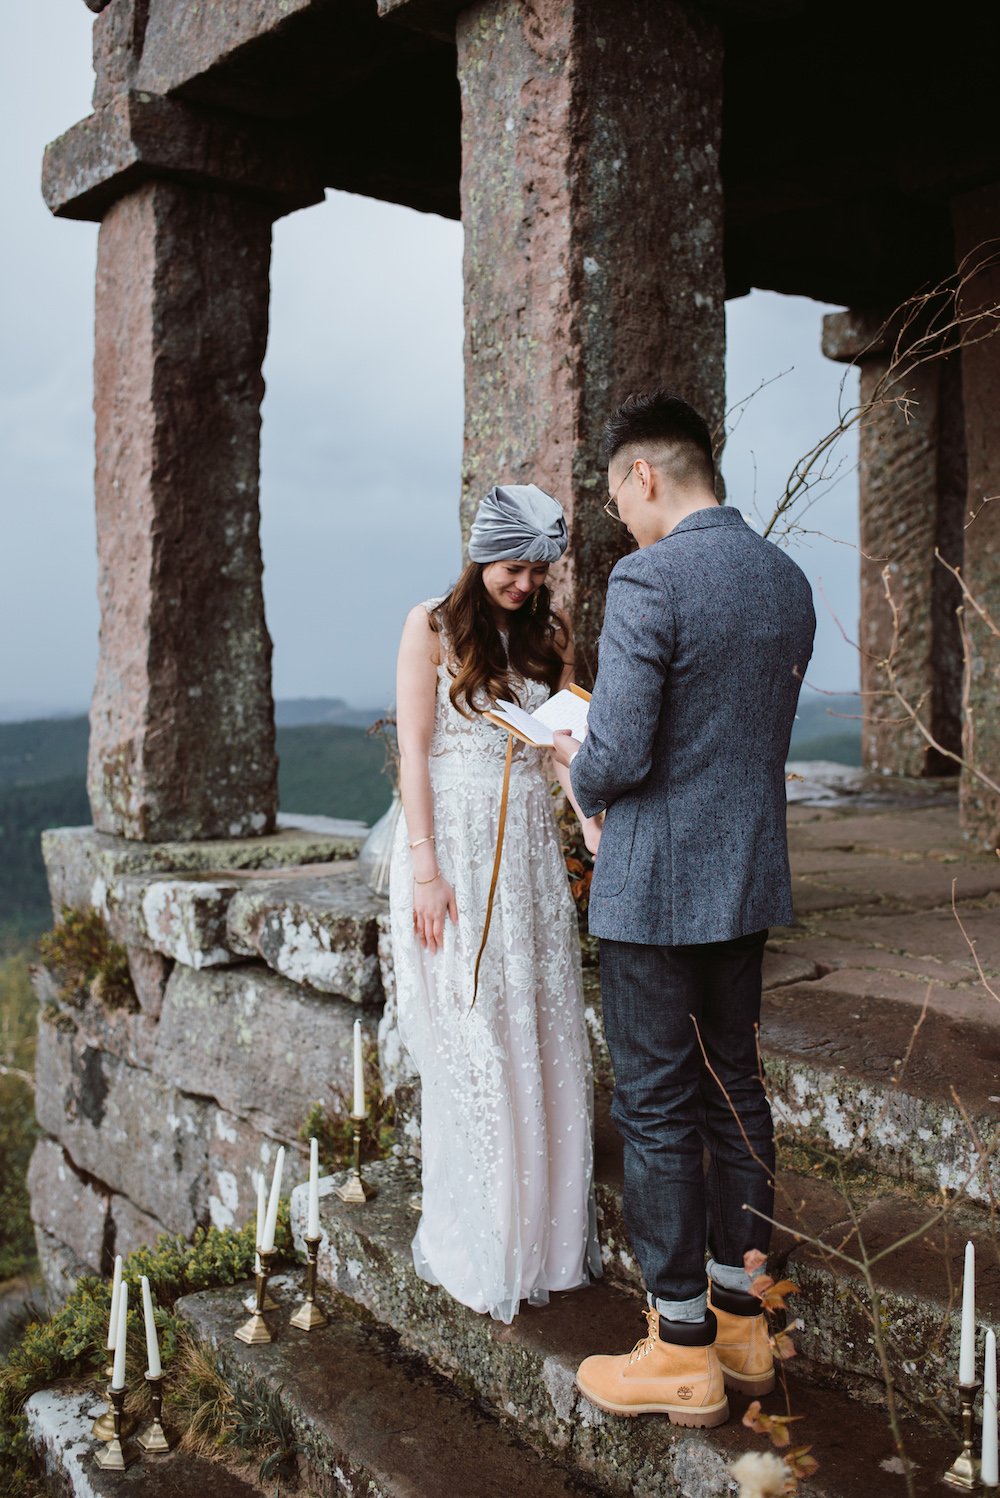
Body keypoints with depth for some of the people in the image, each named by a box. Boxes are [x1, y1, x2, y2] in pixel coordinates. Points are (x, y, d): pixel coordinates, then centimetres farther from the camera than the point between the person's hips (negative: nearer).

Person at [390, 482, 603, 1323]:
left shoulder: (551, 633, 10)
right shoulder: (432, 627, -2)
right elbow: (414, 752, -7)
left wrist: (596, 829, -14)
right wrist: (425, 870, -14)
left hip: (532, 850, 4)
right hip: (453, 846, -4)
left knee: (545, 1043, 7)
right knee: (470, 1044, 0)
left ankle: (546, 1235, 22)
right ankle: (475, 1251, 14)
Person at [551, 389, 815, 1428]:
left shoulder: (648, 581, -18)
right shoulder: (788, 580, 8)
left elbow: (619, 753, -22)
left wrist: (579, 770, 1)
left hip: (656, 889, -8)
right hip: (750, 878, 8)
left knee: (657, 1110, 4)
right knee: (735, 1088, 17)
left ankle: (683, 1353, 16)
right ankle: (743, 1320, 30)